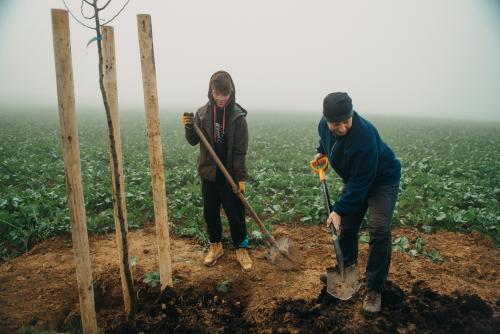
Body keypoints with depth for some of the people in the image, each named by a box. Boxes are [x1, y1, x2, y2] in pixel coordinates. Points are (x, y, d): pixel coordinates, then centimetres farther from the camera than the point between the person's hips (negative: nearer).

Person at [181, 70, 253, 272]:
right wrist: (189, 127, -18)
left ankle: (241, 249, 24)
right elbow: (193, 142, 3)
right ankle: (215, 247, 33)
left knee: (235, 214, 5)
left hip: (231, 175, -3)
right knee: (210, 212, 14)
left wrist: (241, 178, -12)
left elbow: (241, 150, -10)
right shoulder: (202, 113, -1)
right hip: (209, 173, 3)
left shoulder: (238, 116, -9)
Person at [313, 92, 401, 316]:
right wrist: (321, 152, -1)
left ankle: (374, 289, -3)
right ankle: (348, 265, 38)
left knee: (379, 231, -18)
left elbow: (360, 184, -33)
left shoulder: (364, 137, -39)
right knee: (346, 225, 11)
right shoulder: (325, 124, -16)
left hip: (382, 178, -7)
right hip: (354, 179, 7)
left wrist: (339, 210, -30)